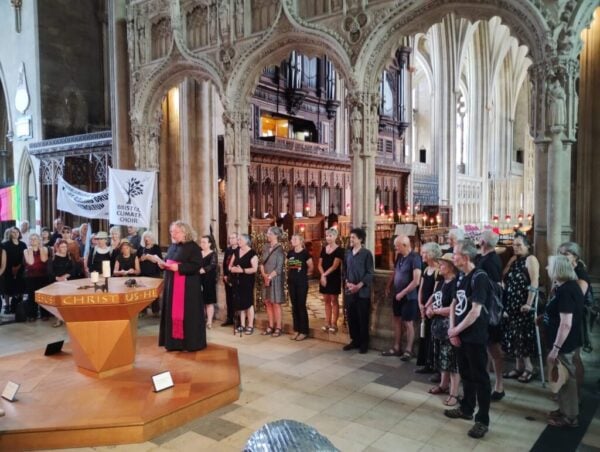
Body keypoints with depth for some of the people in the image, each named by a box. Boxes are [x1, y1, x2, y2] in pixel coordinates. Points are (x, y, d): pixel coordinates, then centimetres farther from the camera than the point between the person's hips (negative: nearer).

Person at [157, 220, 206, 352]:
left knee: (186, 313, -4)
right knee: (172, 313, 11)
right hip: (171, 285, 8)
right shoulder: (172, 246, 14)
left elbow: (197, 265, -19)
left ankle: (190, 342, 6)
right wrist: (163, 264, -1)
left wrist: (178, 267, -25)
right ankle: (174, 341, 20)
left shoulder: (193, 247, -11)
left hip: (187, 286, -8)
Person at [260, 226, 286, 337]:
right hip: (266, 278, 6)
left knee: (276, 303, -2)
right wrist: (264, 274, -6)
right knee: (268, 302, 9)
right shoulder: (266, 247, 8)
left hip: (275, 279, -6)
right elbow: (262, 262, 8)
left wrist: (270, 277, -12)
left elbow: (279, 268, -13)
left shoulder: (279, 249, -10)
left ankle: (278, 328, 5)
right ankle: (271, 326, 18)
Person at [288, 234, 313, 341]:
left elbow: (311, 267, -3)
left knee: (301, 306, -2)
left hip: (302, 282, -5)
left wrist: (303, 274, 7)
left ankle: (304, 331, 7)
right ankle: (297, 330, 18)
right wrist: (290, 275, 9)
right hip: (291, 282, 6)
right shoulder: (290, 253, 6)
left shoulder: (305, 253, -9)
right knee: (294, 306, 9)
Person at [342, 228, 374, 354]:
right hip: (349, 290, 5)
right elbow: (345, 270, 13)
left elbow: (370, 273, -8)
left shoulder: (367, 253, -6)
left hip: (362, 291, -5)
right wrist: (347, 282, -4)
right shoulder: (347, 253, 10)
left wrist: (359, 286, -15)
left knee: (363, 318, 2)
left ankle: (364, 343, 13)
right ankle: (355, 340, 23)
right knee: (351, 317, 10)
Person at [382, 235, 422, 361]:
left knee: (408, 323, 2)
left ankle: (408, 350, 14)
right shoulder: (399, 257, 5)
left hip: (409, 296, -8)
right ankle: (396, 348, 23)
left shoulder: (414, 258, -19)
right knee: (397, 320, 13)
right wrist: (389, 287, 11)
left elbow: (416, 281, -22)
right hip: (397, 295, 8)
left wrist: (402, 293, -17)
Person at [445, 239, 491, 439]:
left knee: (479, 377, 3)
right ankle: (466, 408, 36)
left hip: (475, 337, -8)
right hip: (461, 335, 8)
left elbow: (475, 312, -22)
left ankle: (483, 419, 13)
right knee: (465, 374, 20)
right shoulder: (461, 276, 7)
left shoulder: (479, 278, -19)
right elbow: (454, 304, 12)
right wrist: (452, 329, 0)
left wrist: (455, 330, -12)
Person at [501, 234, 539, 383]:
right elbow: (506, 281, 13)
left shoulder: (530, 259, -9)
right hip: (511, 304, 8)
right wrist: (505, 304, 7)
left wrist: (529, 303, -22)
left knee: (523, 336, -2)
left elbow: (534, 283, -17)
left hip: (523, 305, -7)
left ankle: (528, 368, 9)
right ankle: (519, 367, 19)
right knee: (513, 336, 10)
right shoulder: (513, 260, 14)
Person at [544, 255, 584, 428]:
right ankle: (566, 409, 34)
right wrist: (544, 317, 18)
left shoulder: (565, 291, -25)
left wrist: (555, 348, -25)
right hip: (565, 342, 10)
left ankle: (569, 417, 19)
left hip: (564, 344, -10)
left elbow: (566, 324, -28)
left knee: (564, 378, 4)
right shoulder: (568, 286, 7)